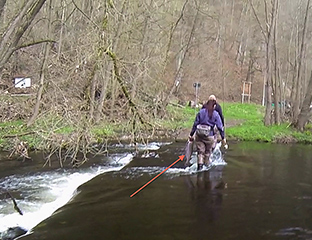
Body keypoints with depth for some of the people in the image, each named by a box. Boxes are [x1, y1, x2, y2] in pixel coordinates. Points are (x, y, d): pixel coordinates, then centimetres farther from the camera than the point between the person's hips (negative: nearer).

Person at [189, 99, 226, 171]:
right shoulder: (215, 114, 1)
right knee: (208, 151, 18)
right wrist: (223, 138, 6)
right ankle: (206, 165, 27)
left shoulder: (201, 112, 7)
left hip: (199, 134, 1)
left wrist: (191, 134, 11)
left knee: (200, 151, 8)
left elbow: (195, 124, 6)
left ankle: (200, 164, -8)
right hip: (209, 135, -1)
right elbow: (220, 127, 0)